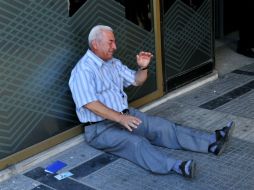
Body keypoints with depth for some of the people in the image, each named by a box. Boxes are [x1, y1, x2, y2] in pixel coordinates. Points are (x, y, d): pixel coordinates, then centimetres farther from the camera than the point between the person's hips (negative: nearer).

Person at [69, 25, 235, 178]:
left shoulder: (113, 63, 11)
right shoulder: (83, 70, -15)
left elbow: (137, 81, 19)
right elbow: (90, 104, -25)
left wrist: (143, 67, -2)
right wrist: (120, 118, -31)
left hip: (125, 115, 8)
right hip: (101, 128, -8)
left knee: (162, 126, -8)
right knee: (136, 143, -32)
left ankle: (211, 142, -17)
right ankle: (176, 166, -54)